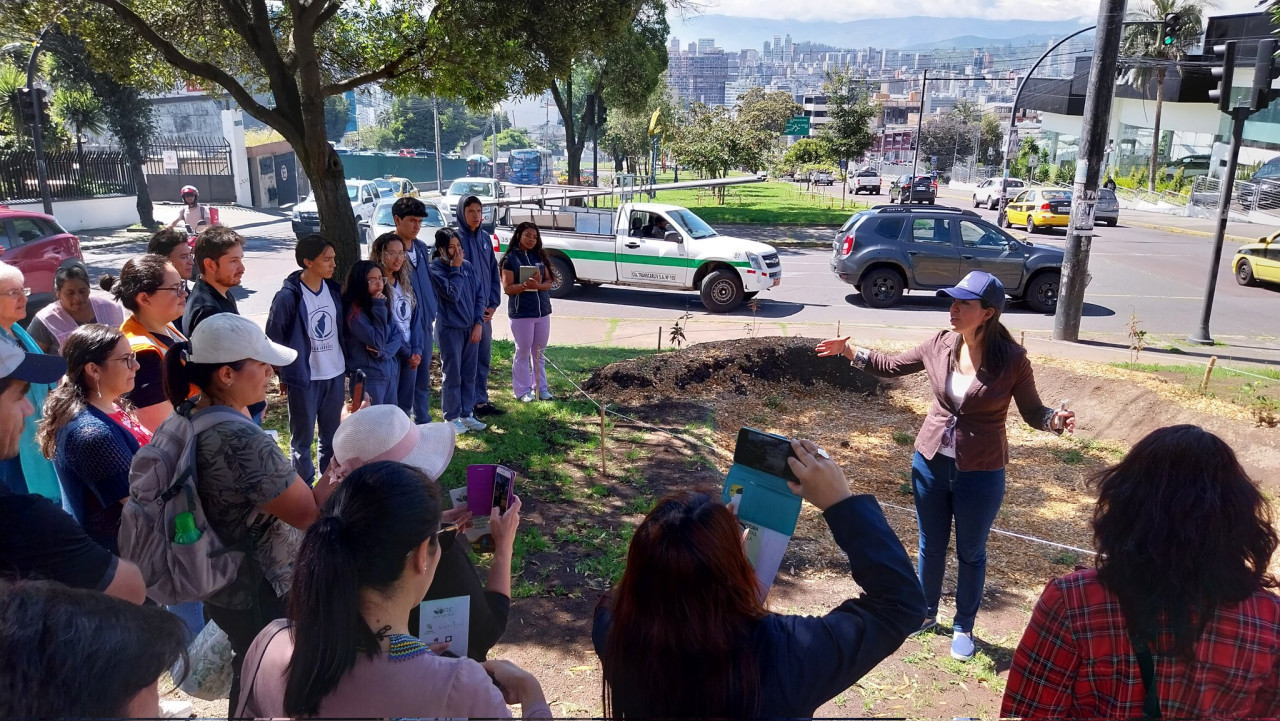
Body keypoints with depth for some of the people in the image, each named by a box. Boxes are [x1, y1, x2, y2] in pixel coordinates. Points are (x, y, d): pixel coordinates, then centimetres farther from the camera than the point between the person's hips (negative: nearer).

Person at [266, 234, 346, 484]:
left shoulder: (334, 290, 2)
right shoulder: (288, 296, -15)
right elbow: (274, 338, -8)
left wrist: (345, 365, 12)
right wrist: (284, 376, -3)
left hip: (335, 376, 5)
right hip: (304, 379, -5)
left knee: (332, 437, 16)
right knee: (302, 439, 8)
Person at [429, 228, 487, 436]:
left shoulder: (468, 266, 6)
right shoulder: (436, 269, -10)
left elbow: (480, 295, 8)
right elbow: (452, 294, -22)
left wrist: (478, 323, 0)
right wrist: (455, 269, -16)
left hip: (472, 329, 5)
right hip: (450, 330, -5)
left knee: (470, 375, 12)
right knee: (452, 376, 2)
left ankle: (467, 414, 24)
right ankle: (452, 418, 14)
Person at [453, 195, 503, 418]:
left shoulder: (485, 238, 10)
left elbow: (494, 273, 14)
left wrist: (493, 304, 4)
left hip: (485, 310, 7)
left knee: (484, 357, 13)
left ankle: (481, 401, 24)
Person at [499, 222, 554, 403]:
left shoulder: (540, 257, 8)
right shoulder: (510, 259, -5)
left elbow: (549, 282, 6)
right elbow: (507, 288, -10)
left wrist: (538, 285, -16)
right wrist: (526, 285, -26)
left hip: (543, 311, 5)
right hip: (521, 313, -5)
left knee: (539, 352, 12)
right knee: (523, 352, 3)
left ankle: (541, 387, 22)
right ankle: (523, 391, 12)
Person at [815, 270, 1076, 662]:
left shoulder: (1012, 360, -17)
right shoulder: (940, 345, -7)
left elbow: (1032, 412, -7)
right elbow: (892, 366, 7)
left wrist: (1055, 420, -28)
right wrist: (850, 351, -2)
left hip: (980, 473, -3)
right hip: (931, 462, 3)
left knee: (970, 553, 16)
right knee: (930, 546, 20)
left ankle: (963, 628, 36)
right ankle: (926, 614, 42)